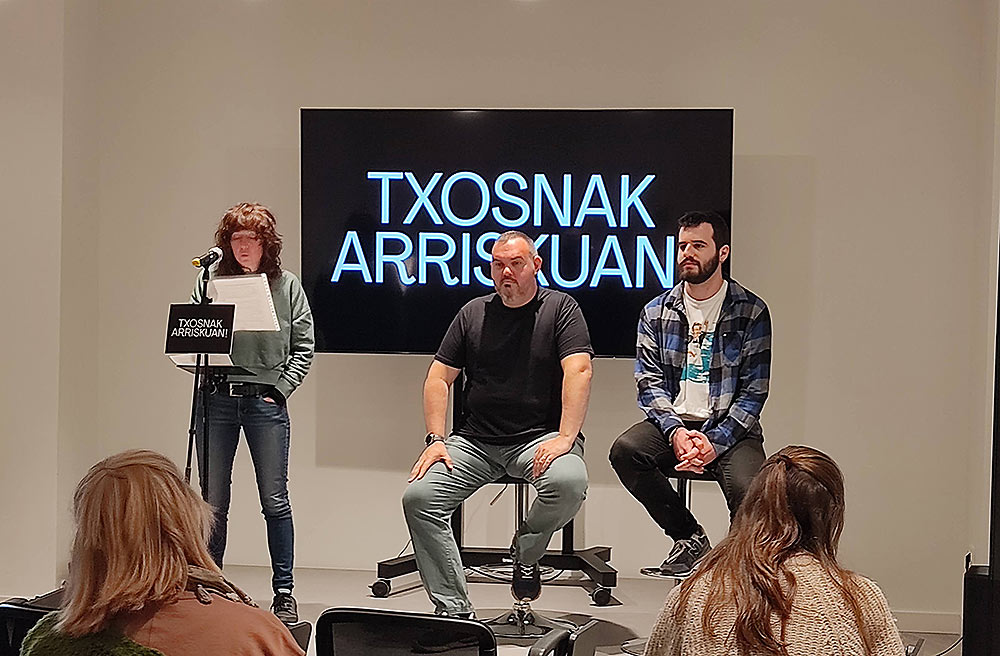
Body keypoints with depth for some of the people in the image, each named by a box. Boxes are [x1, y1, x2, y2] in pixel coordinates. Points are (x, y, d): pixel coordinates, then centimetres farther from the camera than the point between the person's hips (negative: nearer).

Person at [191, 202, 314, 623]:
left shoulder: (286, 286, 6)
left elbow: (303, 346, 6)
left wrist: (281, 388, -4)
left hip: (266, 401, -1)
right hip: (218, 399, 1)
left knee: (274, 499, 0)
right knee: (213, 500, 5)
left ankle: (283, 593, 6)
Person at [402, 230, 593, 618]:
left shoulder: (560, 308, 3)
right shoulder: (474, 313, 13)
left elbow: (578, 371, -10)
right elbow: (439, 378, 12)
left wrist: (565, 438, -22)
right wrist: (436, 439, -2)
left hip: (540, 438, -3)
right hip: (475, 440, 3)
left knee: (568, 483, -35)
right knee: (418, 497, -18)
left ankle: (526, 551, -2)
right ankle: (453, 608, -13)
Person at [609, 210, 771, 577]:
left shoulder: (751, 312, 2)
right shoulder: (655, 313, 10)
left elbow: (754, 391, -3)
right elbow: (649, 384, 3)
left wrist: (716, 442, -17)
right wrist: (675, 431, -16)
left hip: (728, 428, -3)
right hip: (674, 423, 3)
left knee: (748, 492, -32)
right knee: (625, 450, -28)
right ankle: (691, 539, -11)